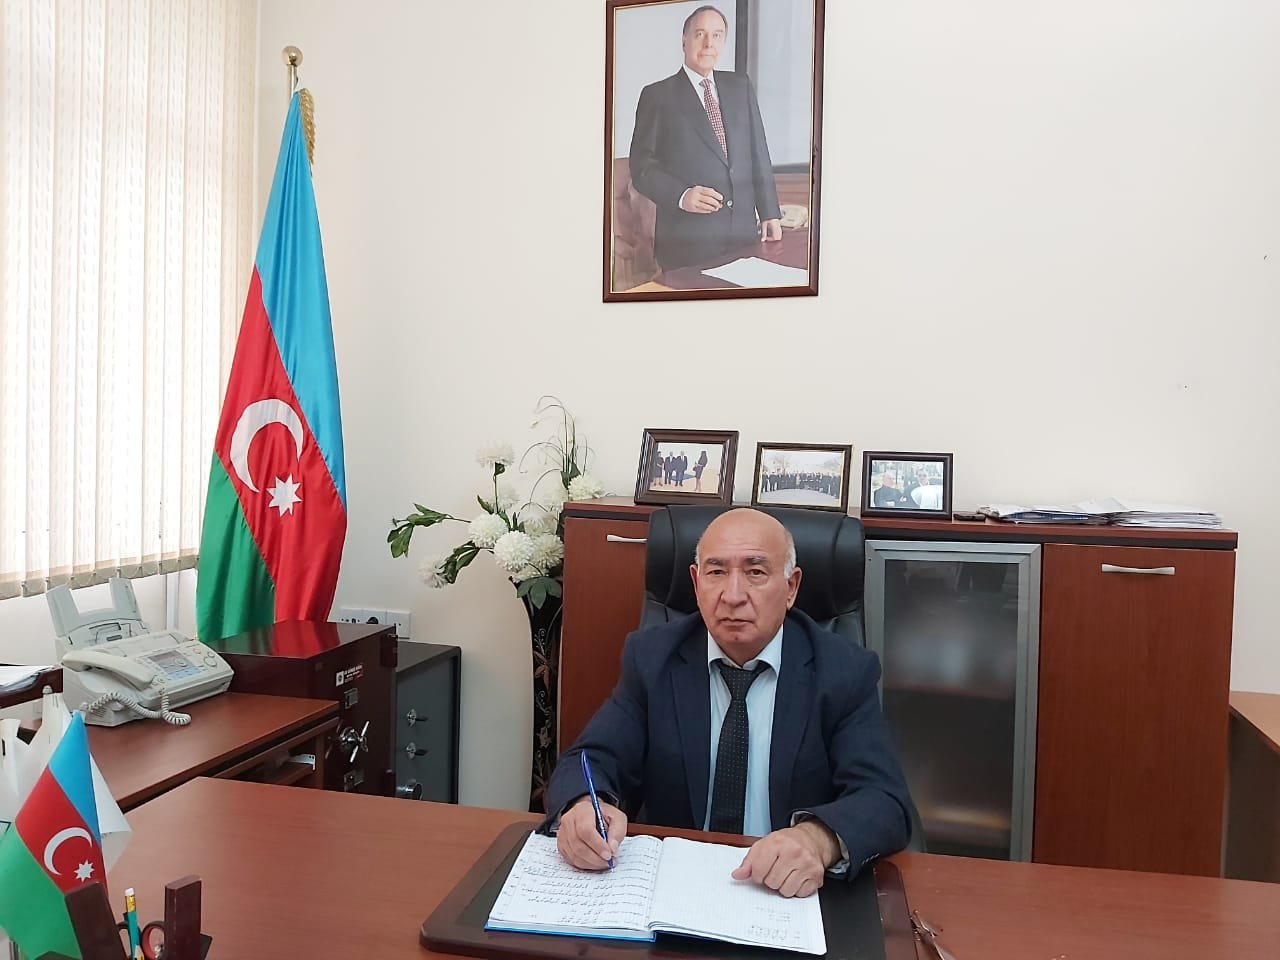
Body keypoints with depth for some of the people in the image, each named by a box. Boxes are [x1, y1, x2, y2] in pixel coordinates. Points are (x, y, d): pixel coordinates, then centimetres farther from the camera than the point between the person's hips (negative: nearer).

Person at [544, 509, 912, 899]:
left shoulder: (845, 672, -4)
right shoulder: (652, 658, 0)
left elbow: (886, 803, -11)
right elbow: (592, 761, -4)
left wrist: (819, 838, -34)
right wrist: (584, 806, -28)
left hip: (792, 896, 1)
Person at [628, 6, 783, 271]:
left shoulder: (740, 86, 14)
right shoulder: (657, 95, 1)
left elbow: (758, 153, 14)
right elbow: (642, 167, -3)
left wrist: (770, 213, 6)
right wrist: (681, 196, -20)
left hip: (745, 233, 4)